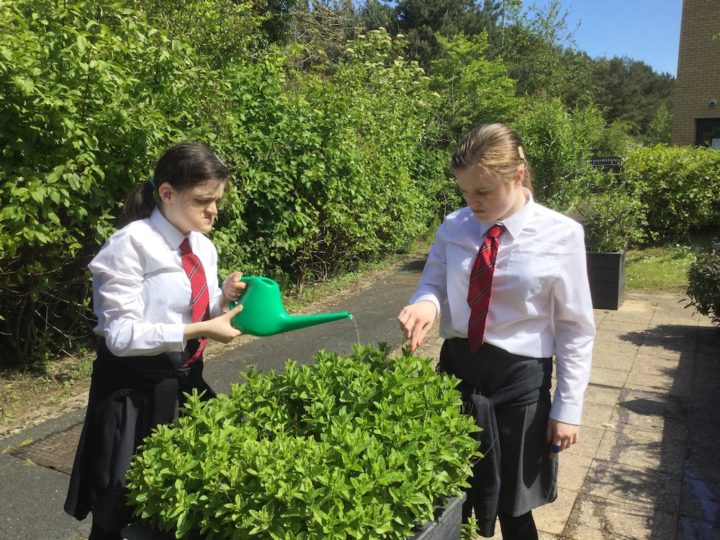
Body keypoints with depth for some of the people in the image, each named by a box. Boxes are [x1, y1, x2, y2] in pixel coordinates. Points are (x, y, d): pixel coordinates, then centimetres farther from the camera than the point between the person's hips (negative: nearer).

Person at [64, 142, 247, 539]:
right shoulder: (131, 245, -18)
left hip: (186, 381, 7)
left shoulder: (202, 247, 3)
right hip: (136, 390, -6)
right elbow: (121, 335, -21)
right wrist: (198, 331, -26)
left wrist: (222, 299, -10)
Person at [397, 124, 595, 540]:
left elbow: (576, 330, -7)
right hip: (456, 368, 4)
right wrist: (426, 304, -22)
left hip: (518, 380, -3)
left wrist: (568, 408, -6)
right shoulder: (454, 227, -3)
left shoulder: (561, 236, -13)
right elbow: (434, 285, 3)